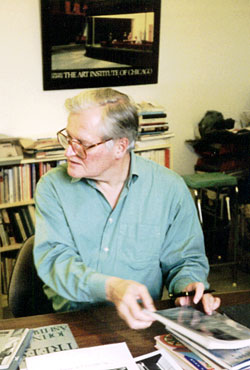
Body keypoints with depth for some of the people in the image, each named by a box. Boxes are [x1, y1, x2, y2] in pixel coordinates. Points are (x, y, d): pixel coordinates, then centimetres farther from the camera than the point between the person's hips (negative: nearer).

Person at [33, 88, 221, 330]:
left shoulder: (170, 189, 0)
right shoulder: (52, 187, 0)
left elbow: (185, 260, 10)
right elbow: (53, 258, -12)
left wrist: (189, 286, -14)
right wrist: (109, 288, -30)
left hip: (140, 324, 2)